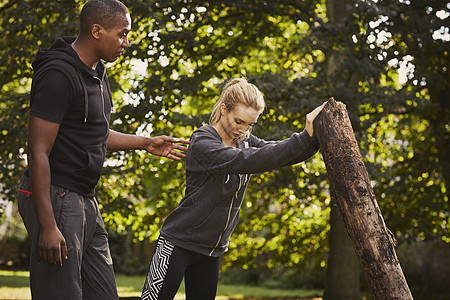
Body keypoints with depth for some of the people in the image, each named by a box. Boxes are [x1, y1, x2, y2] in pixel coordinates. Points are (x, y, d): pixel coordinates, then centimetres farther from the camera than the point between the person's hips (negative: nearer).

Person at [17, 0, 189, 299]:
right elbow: (38, 153, -20)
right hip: (55, 199, -10)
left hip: (86, 201, 10)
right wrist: (48, 226, -24)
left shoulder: (97, 72, 14)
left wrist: (146, 143, 28)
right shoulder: (58, 75, -17)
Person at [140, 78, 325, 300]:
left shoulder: (244, 141, 4)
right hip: (179, 242, -7)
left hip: (212, 249, 7)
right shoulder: (202, 142, -19)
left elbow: (289, 154, -3)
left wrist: (315, 137, -24)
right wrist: (305, 136, -36)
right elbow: (250, 161, -32)